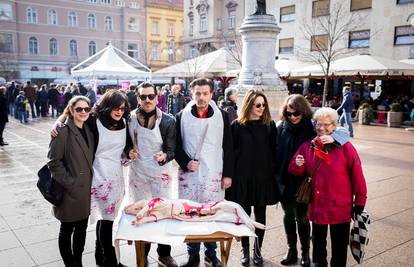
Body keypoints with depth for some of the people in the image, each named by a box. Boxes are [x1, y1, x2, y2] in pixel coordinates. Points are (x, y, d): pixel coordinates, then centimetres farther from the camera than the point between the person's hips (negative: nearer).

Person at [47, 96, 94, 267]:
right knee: (67, 229, 9)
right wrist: (69, 183, -18)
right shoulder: (63, 131, -12)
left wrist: (90, 181, 7)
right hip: (69, 191, -6)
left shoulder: (88, 131, 9)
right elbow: (54, 162, -14)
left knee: (82, 228, 15)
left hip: (86, 189, 6)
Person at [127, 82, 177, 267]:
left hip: (161, 174, -1)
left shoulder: (167, 121, -8)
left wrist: (164, 156, -28)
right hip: (137, 173, 2)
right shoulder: (130, 118, -4)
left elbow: (172, 150, -7)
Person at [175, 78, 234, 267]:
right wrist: (186, 163, -10)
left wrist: (228, 174, 1)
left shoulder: (222, 116, 3)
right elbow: (176, 145, 6)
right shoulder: (182, 117, 3)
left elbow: (228, 147, 4)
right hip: (188, 174, 1)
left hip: (214, 174, 0)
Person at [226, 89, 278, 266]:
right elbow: (230, 151, -1)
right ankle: (245, 250, 25)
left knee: (260, 215, 10)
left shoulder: (269, 125, 2)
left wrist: (274, 173, -2)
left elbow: (273, 151, 3)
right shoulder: (237, 125, -1)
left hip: (263, 177, 1)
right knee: (244, 215, 8)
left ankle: (257, 250, 27)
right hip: (242, 177, -1)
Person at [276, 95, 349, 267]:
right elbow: (274, 151, 3)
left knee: (302, 217, 10)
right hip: (284, 181, 3)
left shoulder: (313, 127, -10)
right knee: (288, 215, 17)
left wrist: (332, 138, -31)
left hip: (304, 182, -2)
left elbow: (344, 132, -11)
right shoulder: (280, 127, -4)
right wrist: (275, 175, 1)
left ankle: (305, 253, 30)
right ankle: (291, 249, 36)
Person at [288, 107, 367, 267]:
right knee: (318, 242, 20)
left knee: (339, 246, 12)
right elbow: (297, 171, 6)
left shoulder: (345, 147, -11)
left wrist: (359, 201, -5)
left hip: (340, 206, -3)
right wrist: (298, 165, -16)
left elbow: (357, 175, -8)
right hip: (317, 205, 3)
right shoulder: (308, 146, 0)